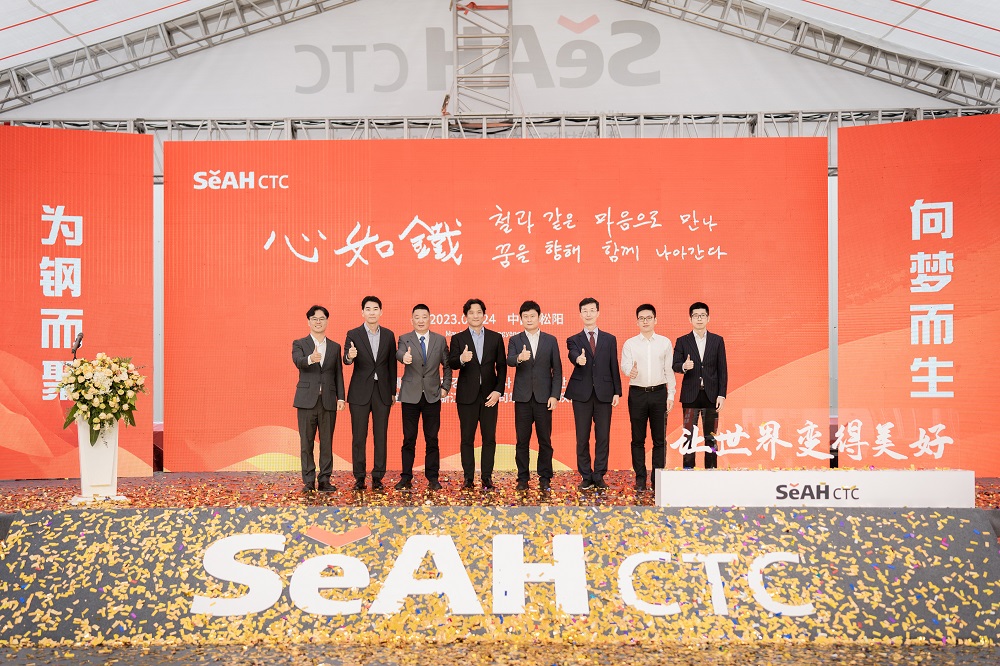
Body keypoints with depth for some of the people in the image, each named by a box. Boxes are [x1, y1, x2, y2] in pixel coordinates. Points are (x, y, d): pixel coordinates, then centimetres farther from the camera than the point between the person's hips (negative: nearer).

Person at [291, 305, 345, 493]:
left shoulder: (335, 347, 13)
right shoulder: (299, 344, 5)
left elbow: (338, 374, 12)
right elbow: (298, 361, -16)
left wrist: (341, 397, 3)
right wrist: (310, 359, -38)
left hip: (328, 401, 2)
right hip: (307, 400, -2)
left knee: (327, 442, 3)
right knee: (306, 442, 1)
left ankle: (325, 480, 10)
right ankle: (308, 481, 7)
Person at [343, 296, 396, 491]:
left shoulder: (388, 335, 7)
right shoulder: (353, 334, -1)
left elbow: (392, 364, 9)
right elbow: (346, 359, -11)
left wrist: (393, 391, 7)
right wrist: (349, 356, -35)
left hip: (382, 392, 2)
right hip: (360, 392, -2)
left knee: (380, 436, 4)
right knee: (359, 437, 3)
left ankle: (378, 477, 11)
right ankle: (359, 477, 11)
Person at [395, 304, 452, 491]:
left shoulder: (440, 340, 6)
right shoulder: (404, 339, 1)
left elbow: (447, 365, 12)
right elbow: (399, 353, -21)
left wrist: (446, 386, 2)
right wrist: (404, 357, -44)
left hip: (432, 396, 1)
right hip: (410, 396, -1)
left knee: (432, 439, 4)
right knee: (409, 439, 4)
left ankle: (432, 478, 12)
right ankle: (406, 478, 11)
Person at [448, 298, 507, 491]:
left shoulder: (496, 338, 7)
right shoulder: (458, 338, 4)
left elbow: (501, 366, 5)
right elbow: (451, 363, -9)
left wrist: (498, 390, -5)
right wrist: (461, 359, -31)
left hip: (489, 395, 1)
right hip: (467, 395, -1)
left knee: (489, 438, 2)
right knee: (467, 438, 3)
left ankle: (487, 477, 9)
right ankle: (468, 477, 11)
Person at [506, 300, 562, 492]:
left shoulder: (550, 340, 7)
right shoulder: (515, 340, 6)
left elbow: (557, 370, 4)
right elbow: (509, 360, -13)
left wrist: (555, 395, -4)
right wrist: (519, 358, -37)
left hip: (544, 397, 0)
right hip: (523, 397, 0)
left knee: (545, 440, 4)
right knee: (522, 440, 4)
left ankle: (545, 478, 13)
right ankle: (523, 478, 13)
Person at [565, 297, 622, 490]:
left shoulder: (609, 339, 11)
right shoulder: (574, 340, 7)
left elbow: (614, 367, 9)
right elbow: (572, 355, -16)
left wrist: (617, 392, 2)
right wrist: (578, 359, -40)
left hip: (604, 393, 1)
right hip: (582, 394, -1)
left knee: (603, 437, 2)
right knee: (582, 438, 3)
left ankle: (599, 476, 12)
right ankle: (586, 476, 13)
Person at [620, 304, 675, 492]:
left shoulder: (665, 342, 7)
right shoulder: (630, 344, 5)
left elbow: (669, 369, 7)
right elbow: (624, 365, -7)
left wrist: (671, 394, 2)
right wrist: (630, 371, -31)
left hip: (659, 393, 1)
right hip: (637, 393, 0)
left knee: (659, 439, 3)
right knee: (638, 439, 4)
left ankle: (657, 478, 10)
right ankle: (640, 478, 11)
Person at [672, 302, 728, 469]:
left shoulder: (718, 341, 6)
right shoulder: (682, 341, 5)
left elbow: (722, 369, 4)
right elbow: (675, 366, -1)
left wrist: (722, 394, -3)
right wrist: (684, 366, -24)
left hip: (711, 395, 1)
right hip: (691, 395, -1)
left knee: (711, 436, 5)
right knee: (689, 436, 1)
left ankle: (711, 468, 11)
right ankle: (688, 468, 6)